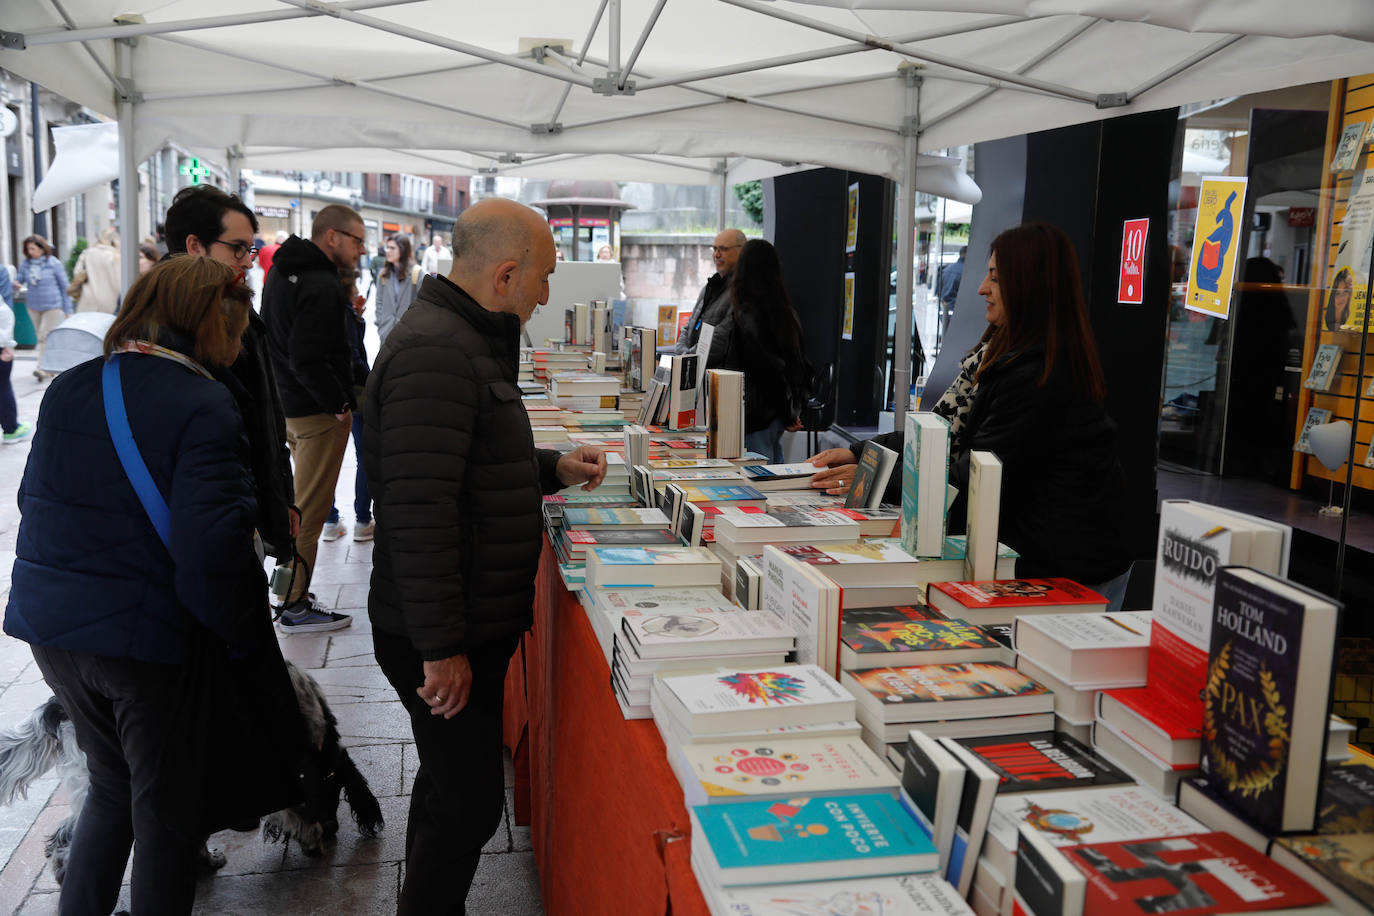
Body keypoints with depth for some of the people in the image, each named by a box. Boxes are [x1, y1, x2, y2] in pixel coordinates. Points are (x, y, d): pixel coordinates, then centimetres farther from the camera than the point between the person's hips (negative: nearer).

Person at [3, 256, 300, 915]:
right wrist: (248, 639, -11)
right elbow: (211, 551, -25)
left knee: (112, 785, 26)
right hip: (150, 639, -6)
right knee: (166, 809, 14)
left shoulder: (67, 390, 3)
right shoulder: (204, 408, -19)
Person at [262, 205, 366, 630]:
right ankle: (295, 606, 6)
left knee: (298, 500, 21)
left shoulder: (283, 272, 11)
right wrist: (339, 404, -17)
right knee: (310, 509, -2)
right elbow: (308, 361, -27)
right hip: (318, 412, -10)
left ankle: (288, 583, 32)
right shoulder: (321, 286, -21)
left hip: (288, 405, 10)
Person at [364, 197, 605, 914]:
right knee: (467, 805, 1)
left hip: (470, 620, 11)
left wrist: (552, 470, 14)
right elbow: (418, 512, -28)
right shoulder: (433, 351, -22)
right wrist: (440, 648, -25)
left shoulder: (463, 338, 13)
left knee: (451, 785, 22)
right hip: (445, 637, -11)